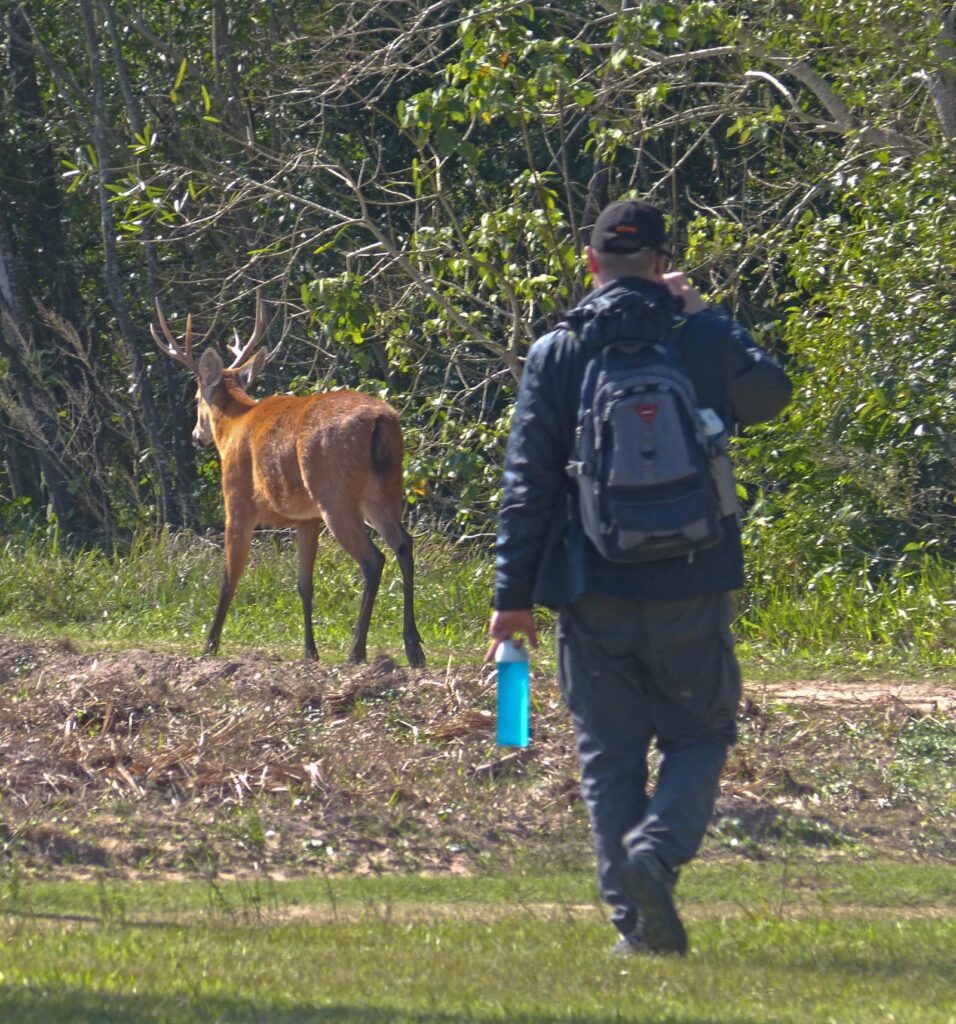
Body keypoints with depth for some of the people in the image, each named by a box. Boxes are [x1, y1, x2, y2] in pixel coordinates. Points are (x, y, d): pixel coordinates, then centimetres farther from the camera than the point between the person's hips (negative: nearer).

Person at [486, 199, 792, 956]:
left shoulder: (557, 353, -2)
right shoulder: (707, 338, -1)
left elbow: (528, 485, -3)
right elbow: (769, 395, 21)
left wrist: (513, 596, 2)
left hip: (593, 592, 0)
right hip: (692, 590, 0)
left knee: (610, 755, 9)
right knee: (700, 735, 13)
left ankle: (637, 921, 4)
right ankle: (659, 846, -15)